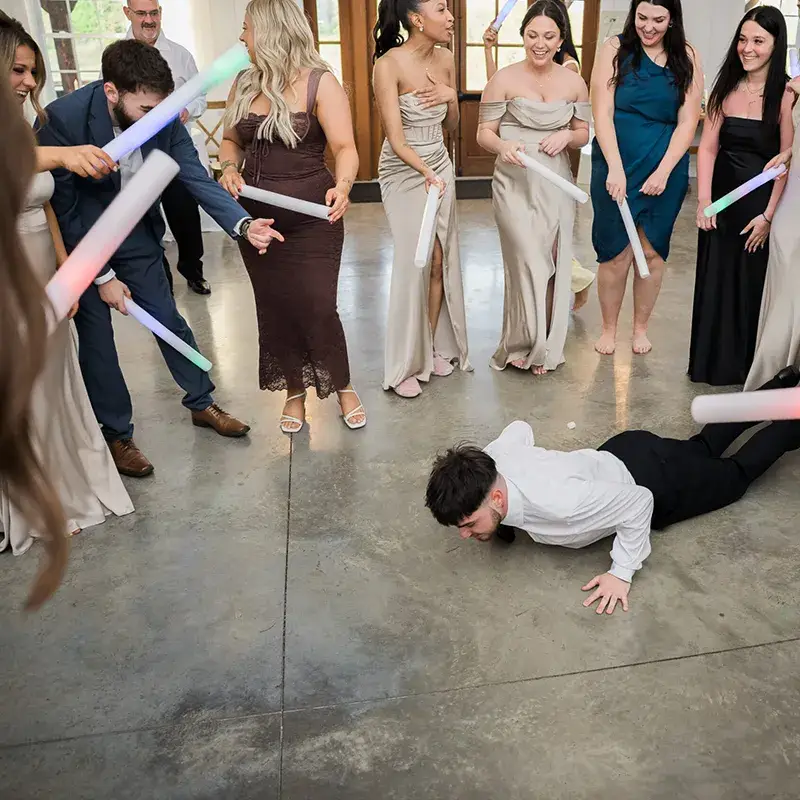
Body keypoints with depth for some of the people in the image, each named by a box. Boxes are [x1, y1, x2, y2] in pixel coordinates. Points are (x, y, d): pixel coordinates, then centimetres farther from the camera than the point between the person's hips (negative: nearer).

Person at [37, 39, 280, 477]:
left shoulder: (163, 117, -17)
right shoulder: (63, 118, -29)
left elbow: (195, 176, -16)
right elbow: (61, 209, -22)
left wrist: (243, 224, -33)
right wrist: (101, 277, -18)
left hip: (135, 232, 4)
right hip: (77, 240, -4)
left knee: (168, 319, 10)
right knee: (96, 338, 2)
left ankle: (202, 403, 29)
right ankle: (117, 434, 18)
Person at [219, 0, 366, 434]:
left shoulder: (319, 83, -9)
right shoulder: (244, 84, 6)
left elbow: (345, 148, -15)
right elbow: (232, 140, 16)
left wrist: (342, 186, -35)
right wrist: (230, 169, -6)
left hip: (311, 222, -5)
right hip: (256, 219, 5)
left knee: (317, 308, -3)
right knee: (274, 308, 11)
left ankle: (343, 388, 21)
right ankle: (294, 391, 29)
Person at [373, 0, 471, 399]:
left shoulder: (445, 59, 1)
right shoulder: (389, 65, -18)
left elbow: (452, 126, 11)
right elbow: (396, 140, -24)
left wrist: (451, 97, -9)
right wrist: (426, 172, -39)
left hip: (440, 168, 6)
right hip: (404, 173, -6)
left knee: (441, 260, 5)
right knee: (416, 261, -6)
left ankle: (434, 347, 21)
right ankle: (404, 366, 6)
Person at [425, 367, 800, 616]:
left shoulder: (554, 504, -47)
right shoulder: (491, 458, -26)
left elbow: (639, 502, -36)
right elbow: (521, 427, -3)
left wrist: (622, 573, -30)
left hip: (655, 484, -6)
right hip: (624, 451, 6)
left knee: (737, 473, 24)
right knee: (702, 448, 33)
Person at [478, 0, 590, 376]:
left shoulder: (574, 82, 4)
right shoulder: (504, 80, -5)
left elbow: (584, 134, 13)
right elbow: (484, 133, -3)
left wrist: (566, 136, -9)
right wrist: (503, 146, -25)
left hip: (556, 185, 4)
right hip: (515, 184, -3)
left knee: (554, 264, 8)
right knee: (530, 264, -8)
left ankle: (545, 346, 25)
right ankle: (522, 344, 13)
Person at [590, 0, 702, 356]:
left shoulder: (687, 58, 4)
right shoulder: (616, 49, -1)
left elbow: (687, 123, -1)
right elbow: (602, 113, -9)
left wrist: (663, 172, -12)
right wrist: (616, 169, -18)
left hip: (665, 169, 2)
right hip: (616, 167, -2)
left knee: (652, 251, 7)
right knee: (615, 252, 0)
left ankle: (640, 328, 23)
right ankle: (609, 329, 17)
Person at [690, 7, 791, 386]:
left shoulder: (786, 95, -10)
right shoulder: (726, 88, 3)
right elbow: (707, 148, 1)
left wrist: (769, 215, -14)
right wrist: (704, 199, -8)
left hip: (763, 201, -3)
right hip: (723, 197, 4)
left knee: (753, 283, 7)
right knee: (715, 280, 9)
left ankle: (749, 366, 24)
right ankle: (712, 362, 24)